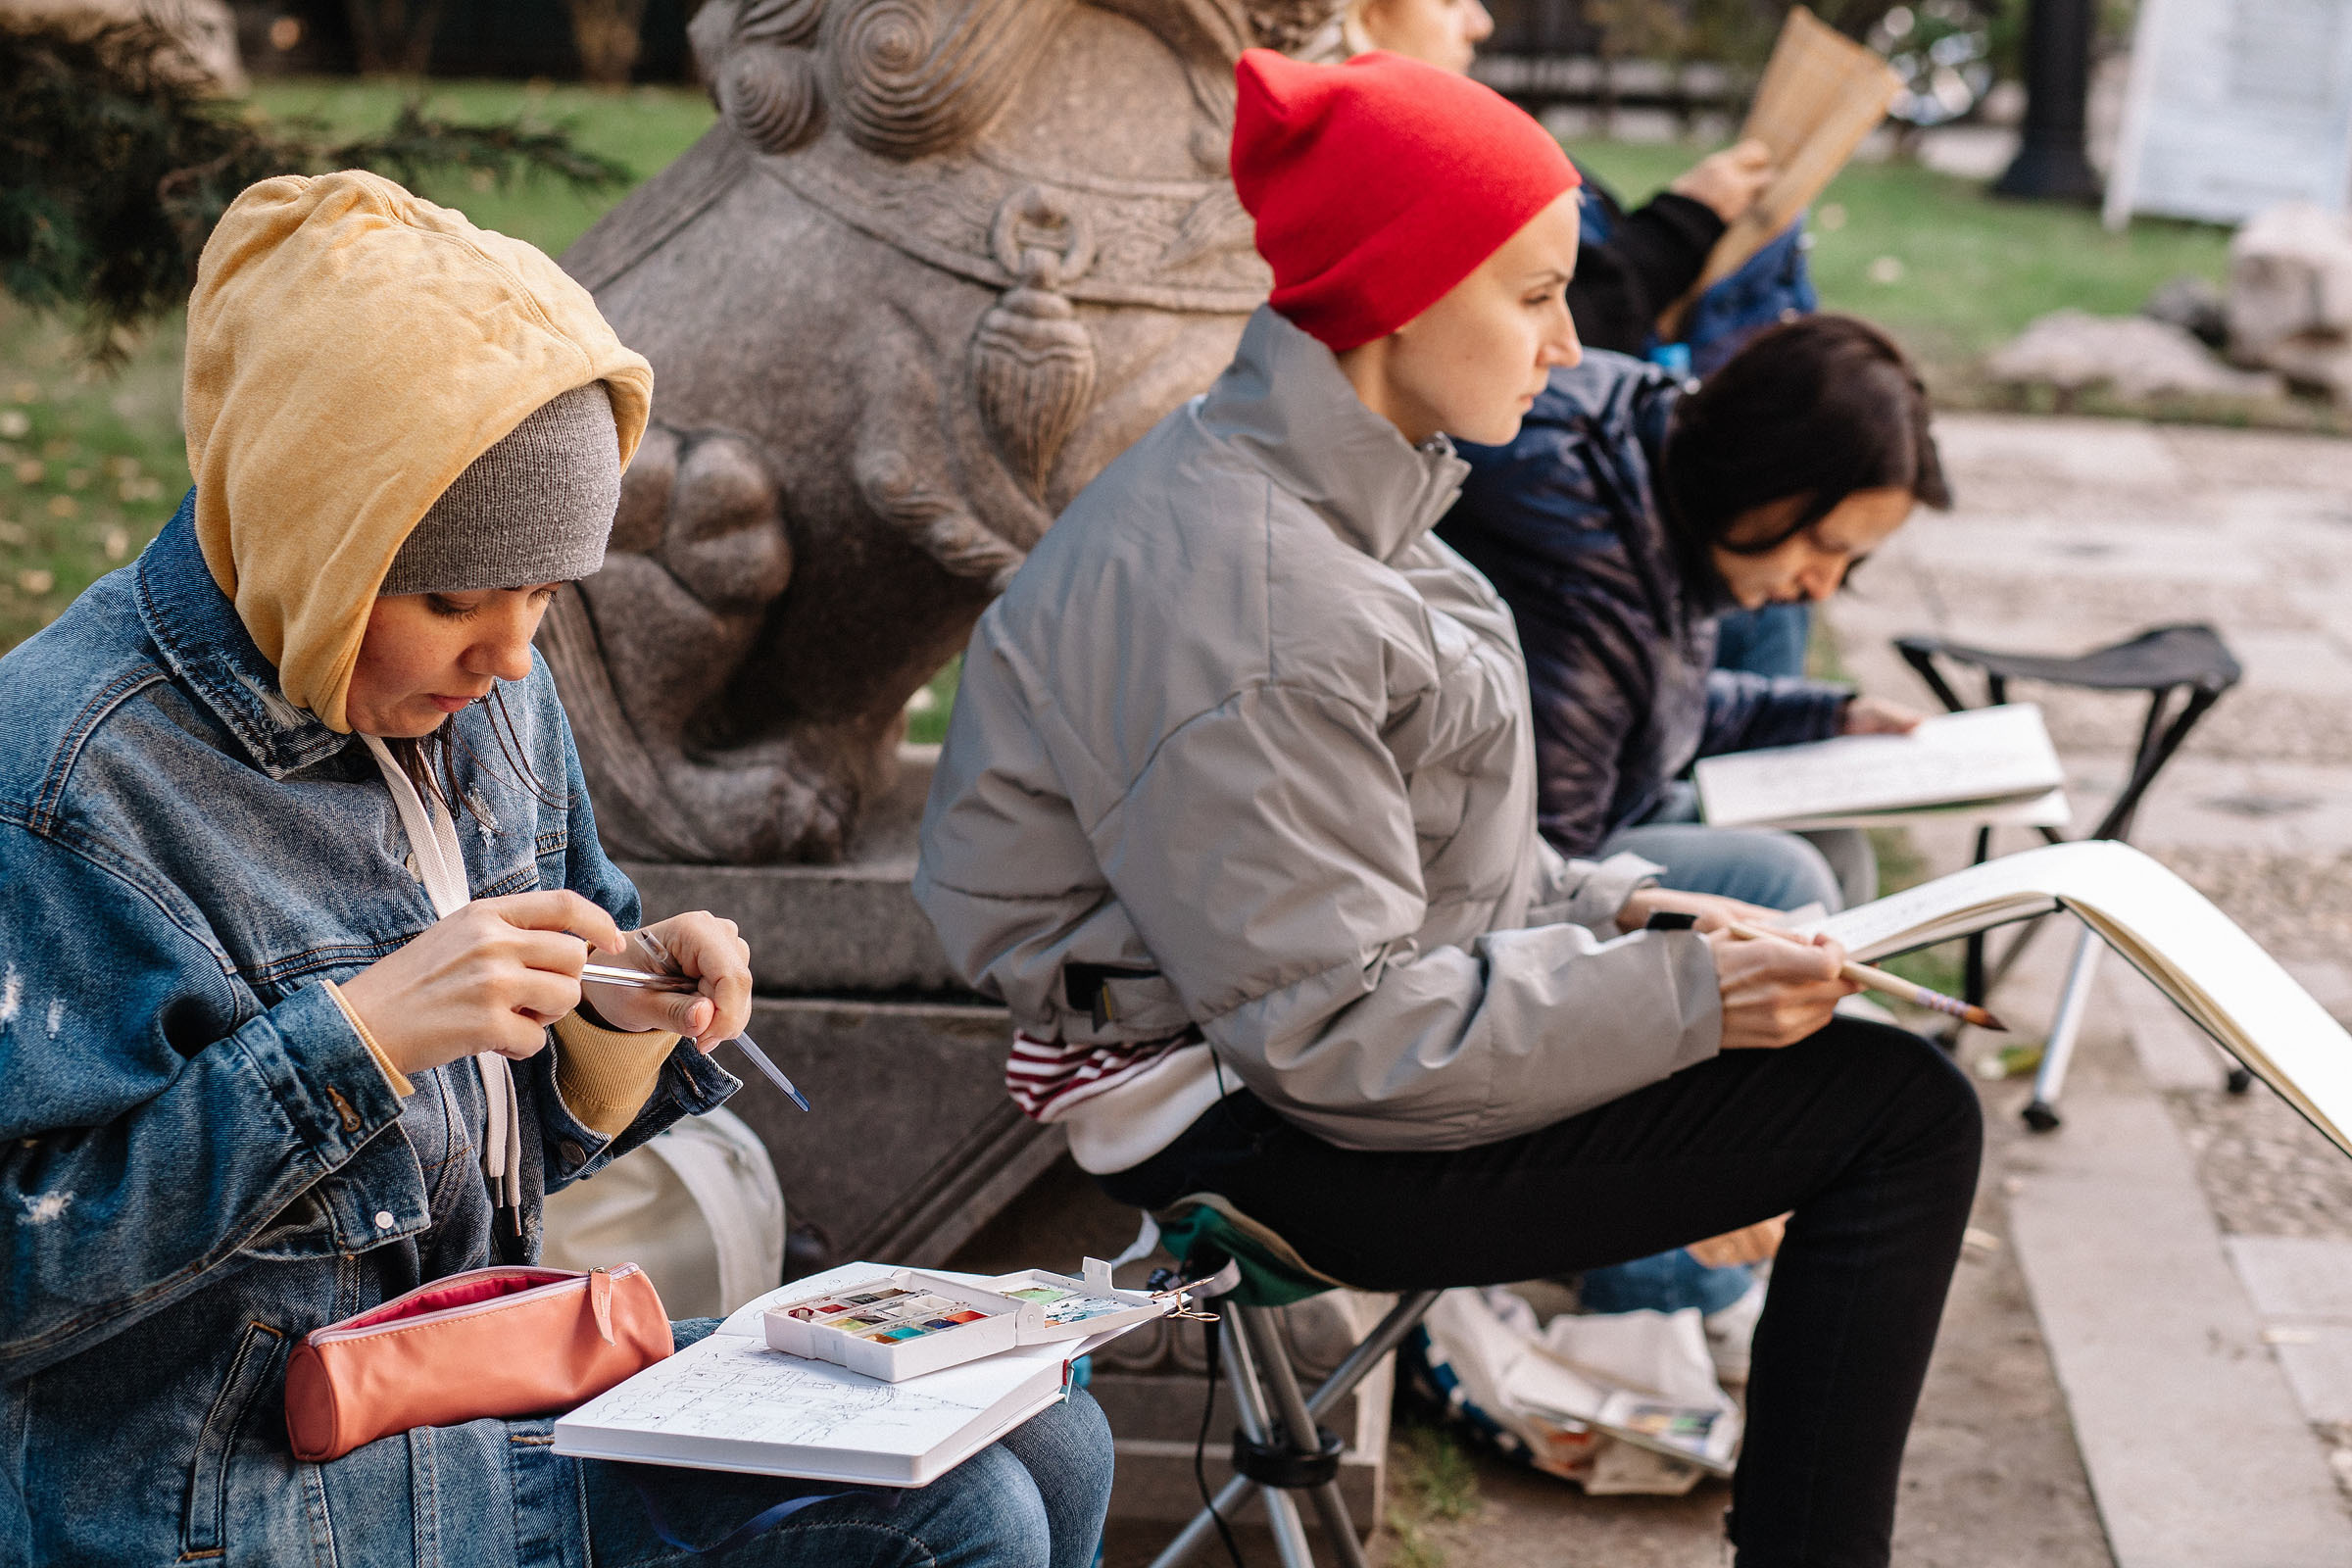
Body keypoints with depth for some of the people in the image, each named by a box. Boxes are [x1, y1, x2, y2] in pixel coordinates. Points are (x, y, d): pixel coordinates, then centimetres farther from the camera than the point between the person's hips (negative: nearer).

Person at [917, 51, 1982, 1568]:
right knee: (1907, 1113, -9)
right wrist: (1677, 998, -22)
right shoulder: (1245, 602, -26)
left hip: (1319, 1044, 10)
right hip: (1271, 1143, -10)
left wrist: (1616, 906, 3)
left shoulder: (1325, 490, 5)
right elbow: (1338, 1026, -25)